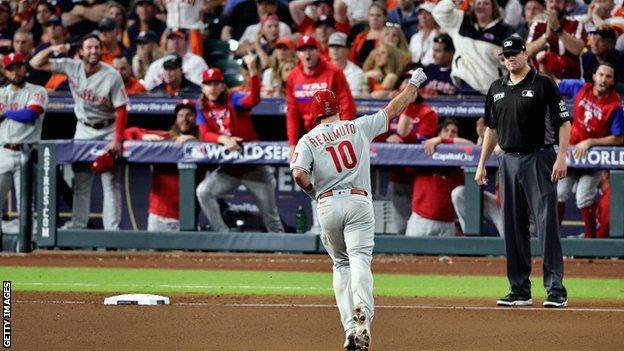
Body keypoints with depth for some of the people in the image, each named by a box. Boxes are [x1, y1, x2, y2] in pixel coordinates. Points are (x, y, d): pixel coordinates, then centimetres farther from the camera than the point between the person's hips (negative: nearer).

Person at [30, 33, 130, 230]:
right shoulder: (72, 67, -8)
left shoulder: (112, 76, -17)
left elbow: (121, 110, -16)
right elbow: (36, 64, -5)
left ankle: (112, 229, -6)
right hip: (83, 129, 4)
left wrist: (117, 139, -24)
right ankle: (78, 224, 12)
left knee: (111, 182, -5)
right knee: (80, 182, 7)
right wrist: (52, 49, -24)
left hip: (107, 131, -4)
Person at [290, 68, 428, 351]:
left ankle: (350, 328, 4)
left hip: (327, 204, 1)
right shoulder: (359, 127, 8)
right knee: (360, 260, -13)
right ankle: (362, 313, -41)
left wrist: (312, 190, 11)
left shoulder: (308, 140, 5)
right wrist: (414, 83, 31)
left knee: (341, 264, 16)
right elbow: (394, 109, 16)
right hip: (359, 202, -1)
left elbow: (299, 173, -10)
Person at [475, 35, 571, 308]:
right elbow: (492, 129, 22)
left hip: (538, 159, -6)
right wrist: (481, 164, 18)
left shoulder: (543, 84, -4)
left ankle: (556, 289, -11)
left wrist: (561, 158, -16)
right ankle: (520, 291, 12)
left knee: (546, 223, -10)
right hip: (509, 160, 6)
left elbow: (564, 122, -6)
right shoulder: (497, 89, 14)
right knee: (513, 226, 7)